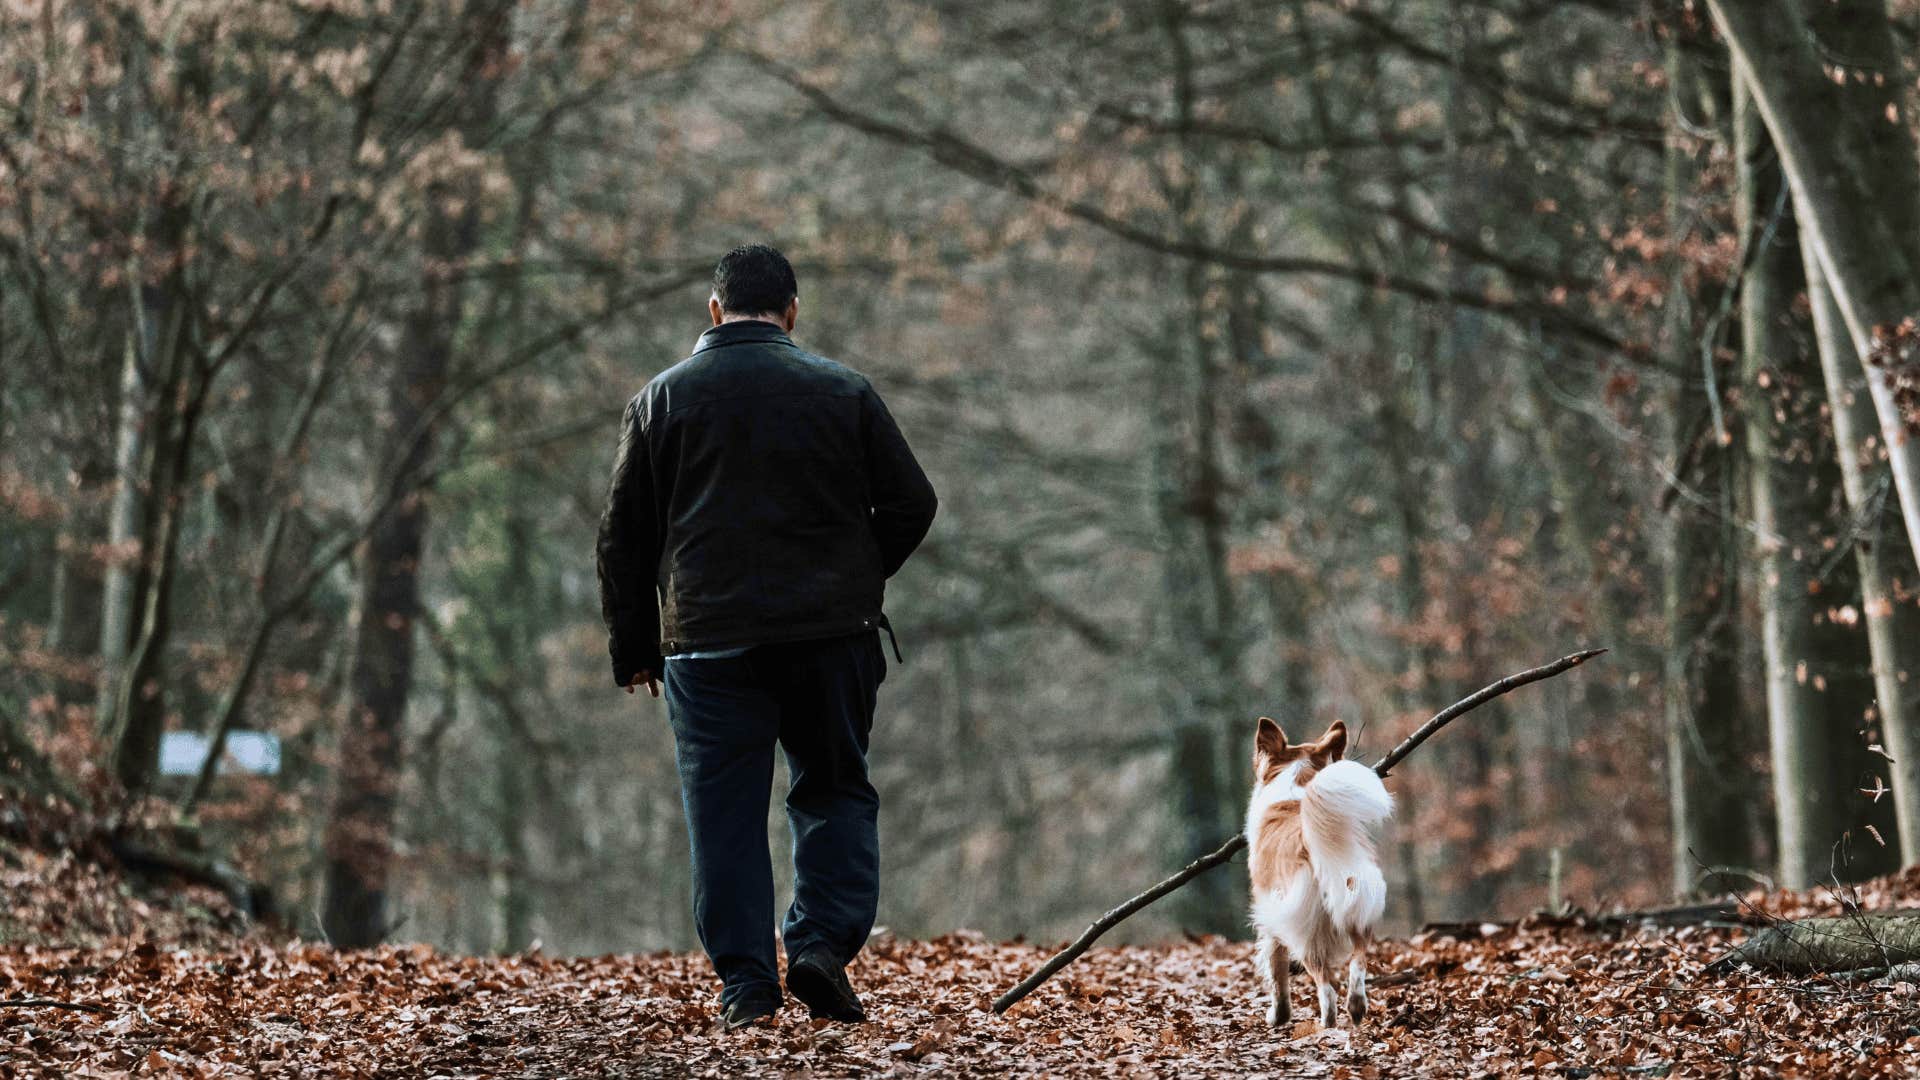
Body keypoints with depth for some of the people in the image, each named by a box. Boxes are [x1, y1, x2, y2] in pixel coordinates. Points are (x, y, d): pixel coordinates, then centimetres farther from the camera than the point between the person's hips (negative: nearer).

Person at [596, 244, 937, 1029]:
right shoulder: (844, 391, 5)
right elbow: (911, 504, 5)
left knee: (725, 810, 4)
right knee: (835, 789, 12)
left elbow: (624, 533, 7)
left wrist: (631, 646, 15)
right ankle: (823, 944, -5)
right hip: (832, 634, 0)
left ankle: (744, 980, 1)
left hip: (709, 640, 0)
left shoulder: (663, 398, 6)